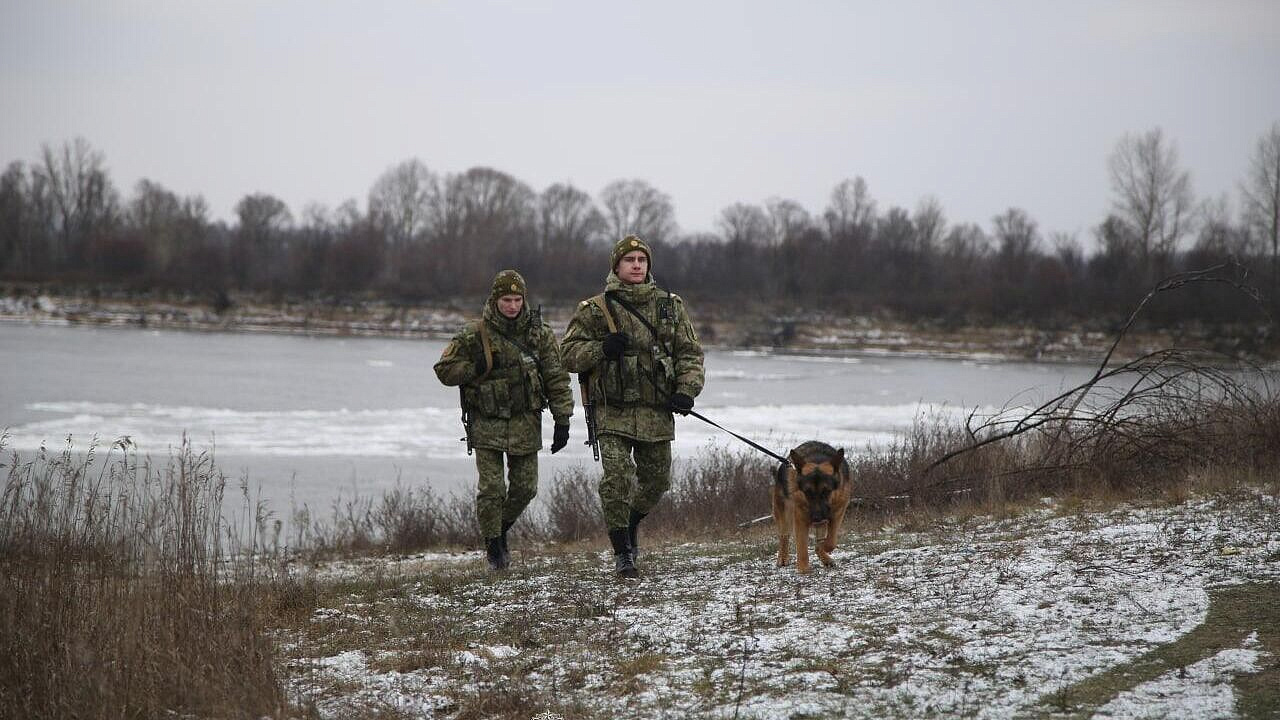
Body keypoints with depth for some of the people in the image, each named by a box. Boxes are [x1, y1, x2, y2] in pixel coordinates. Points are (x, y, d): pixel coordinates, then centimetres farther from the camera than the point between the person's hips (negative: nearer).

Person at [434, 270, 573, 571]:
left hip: (526, 423, 2)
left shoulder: (540, 333, 0)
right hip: (487, 423, -2)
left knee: (525, 487, 5)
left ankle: (502, 528, 31)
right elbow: (444, 370, -1)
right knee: (491, 488, -7)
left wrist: (562, 420, -4)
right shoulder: (474, 334, -6)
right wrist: (478, 368, -16)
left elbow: (557, 379, 2)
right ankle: (493, 544, 11)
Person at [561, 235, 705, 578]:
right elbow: (570, 354, 3)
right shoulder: (595, 309, 2)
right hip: (613, 412, -3)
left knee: (656, 479, 11)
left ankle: (631, 521, 42)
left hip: (657, 413, 3)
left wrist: (687, 390, -5)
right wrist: (602, 348, -15)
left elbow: (690, 353, 11)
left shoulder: (670, 306, 10)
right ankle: (622, 553, -1)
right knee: (617, 479, -14)